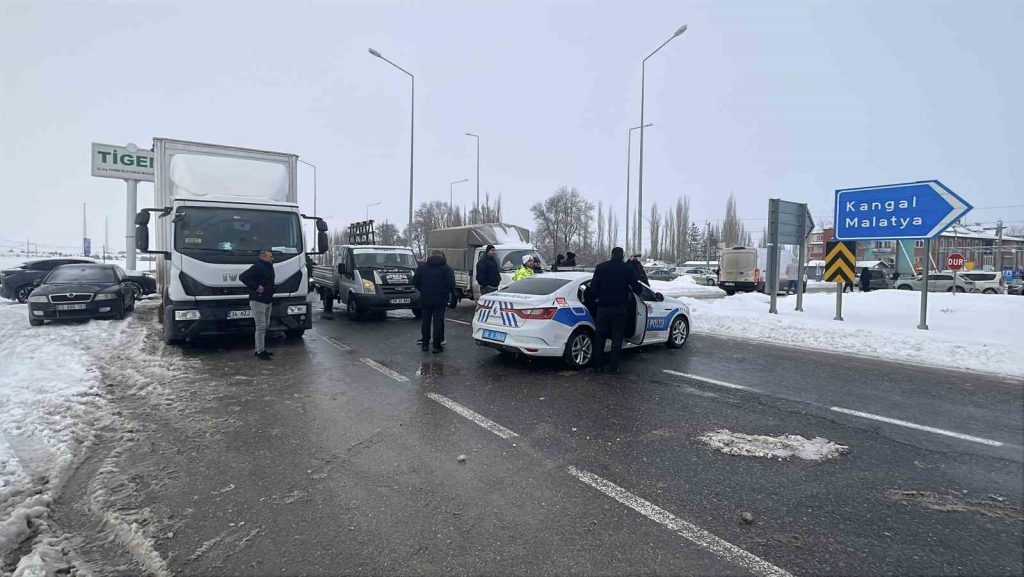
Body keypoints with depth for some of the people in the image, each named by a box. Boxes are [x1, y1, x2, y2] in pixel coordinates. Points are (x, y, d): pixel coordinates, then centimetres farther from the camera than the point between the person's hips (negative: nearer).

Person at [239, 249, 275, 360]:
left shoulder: (269, 268, 14)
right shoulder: (257, 267, -14)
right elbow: (242, 277, -22)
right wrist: (256, 287, -22)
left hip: (267, 301, 10)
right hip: (258, 301, -9)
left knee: (265, 326, 15)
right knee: (260, 327, -7)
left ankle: (261, 349, 24)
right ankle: (260, 351, -1)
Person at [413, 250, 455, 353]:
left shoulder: (422, 267, 5)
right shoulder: (447, 268, -3)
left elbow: (415, 281, 2)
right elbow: (451, 284, -12)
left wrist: (422, 291, 12)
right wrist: (446, 293, 4)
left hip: (425, 299, 2)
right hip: (440, 300, -2)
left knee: (425, 322, 12)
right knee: (438, 322, 2)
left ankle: (425, 344, 18)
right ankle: (437, 346, 2)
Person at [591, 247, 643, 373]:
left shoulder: (601, 267, 0)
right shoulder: (629, 269, 0)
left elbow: (593, 287, -3)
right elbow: (636, 287, -1)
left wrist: (595, 298, 13)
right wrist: (638, 291, 21)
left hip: (603, 307, 0)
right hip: (620, 308, 0)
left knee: (600, 337, 10)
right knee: (617, 337, 6)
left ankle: (599, 364, 13)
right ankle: (613, 366, 7)